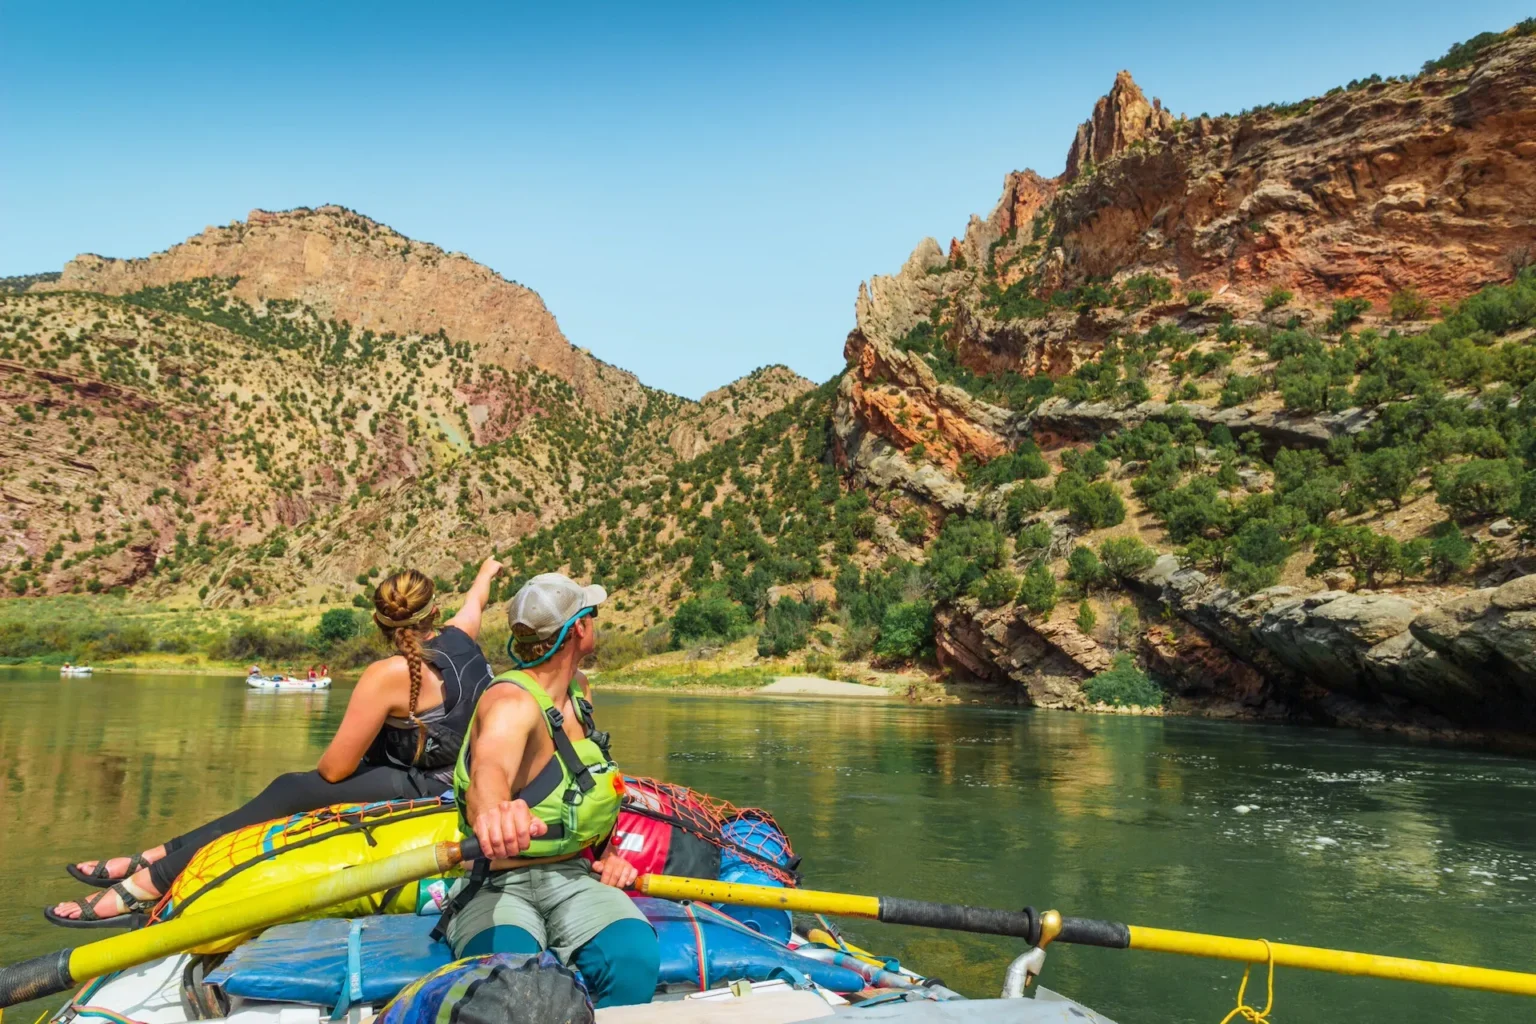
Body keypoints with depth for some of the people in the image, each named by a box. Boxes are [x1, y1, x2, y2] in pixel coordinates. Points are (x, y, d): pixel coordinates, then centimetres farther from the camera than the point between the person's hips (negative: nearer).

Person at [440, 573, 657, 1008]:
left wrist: (608, 852, 8)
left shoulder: (578, 688, 8)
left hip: (572, 878, 6)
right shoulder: (513, 703, -18)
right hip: (497, 883, -5)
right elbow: (490, 768, -43)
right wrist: (492, 811, -66)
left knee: (634, 956, -25)